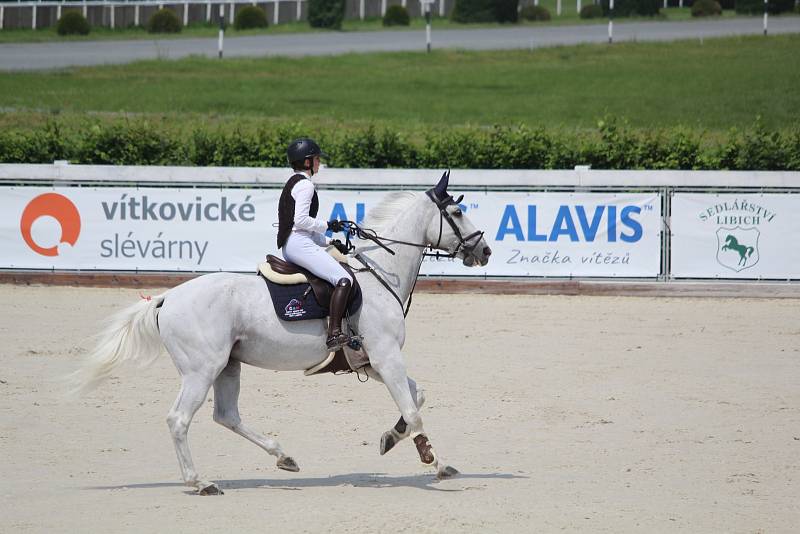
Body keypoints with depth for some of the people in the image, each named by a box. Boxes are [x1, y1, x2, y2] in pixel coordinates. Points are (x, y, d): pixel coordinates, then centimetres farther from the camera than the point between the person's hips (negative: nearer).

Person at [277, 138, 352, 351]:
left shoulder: (293, 183, 23)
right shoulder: (305, 184, -9)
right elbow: (301, 220, -21)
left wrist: (329, 244, 20)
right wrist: (327, 226, -8)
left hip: (289, 245, 11)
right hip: (299, 243, -11)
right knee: (343, 279, -21)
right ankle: (334, 333, -36)